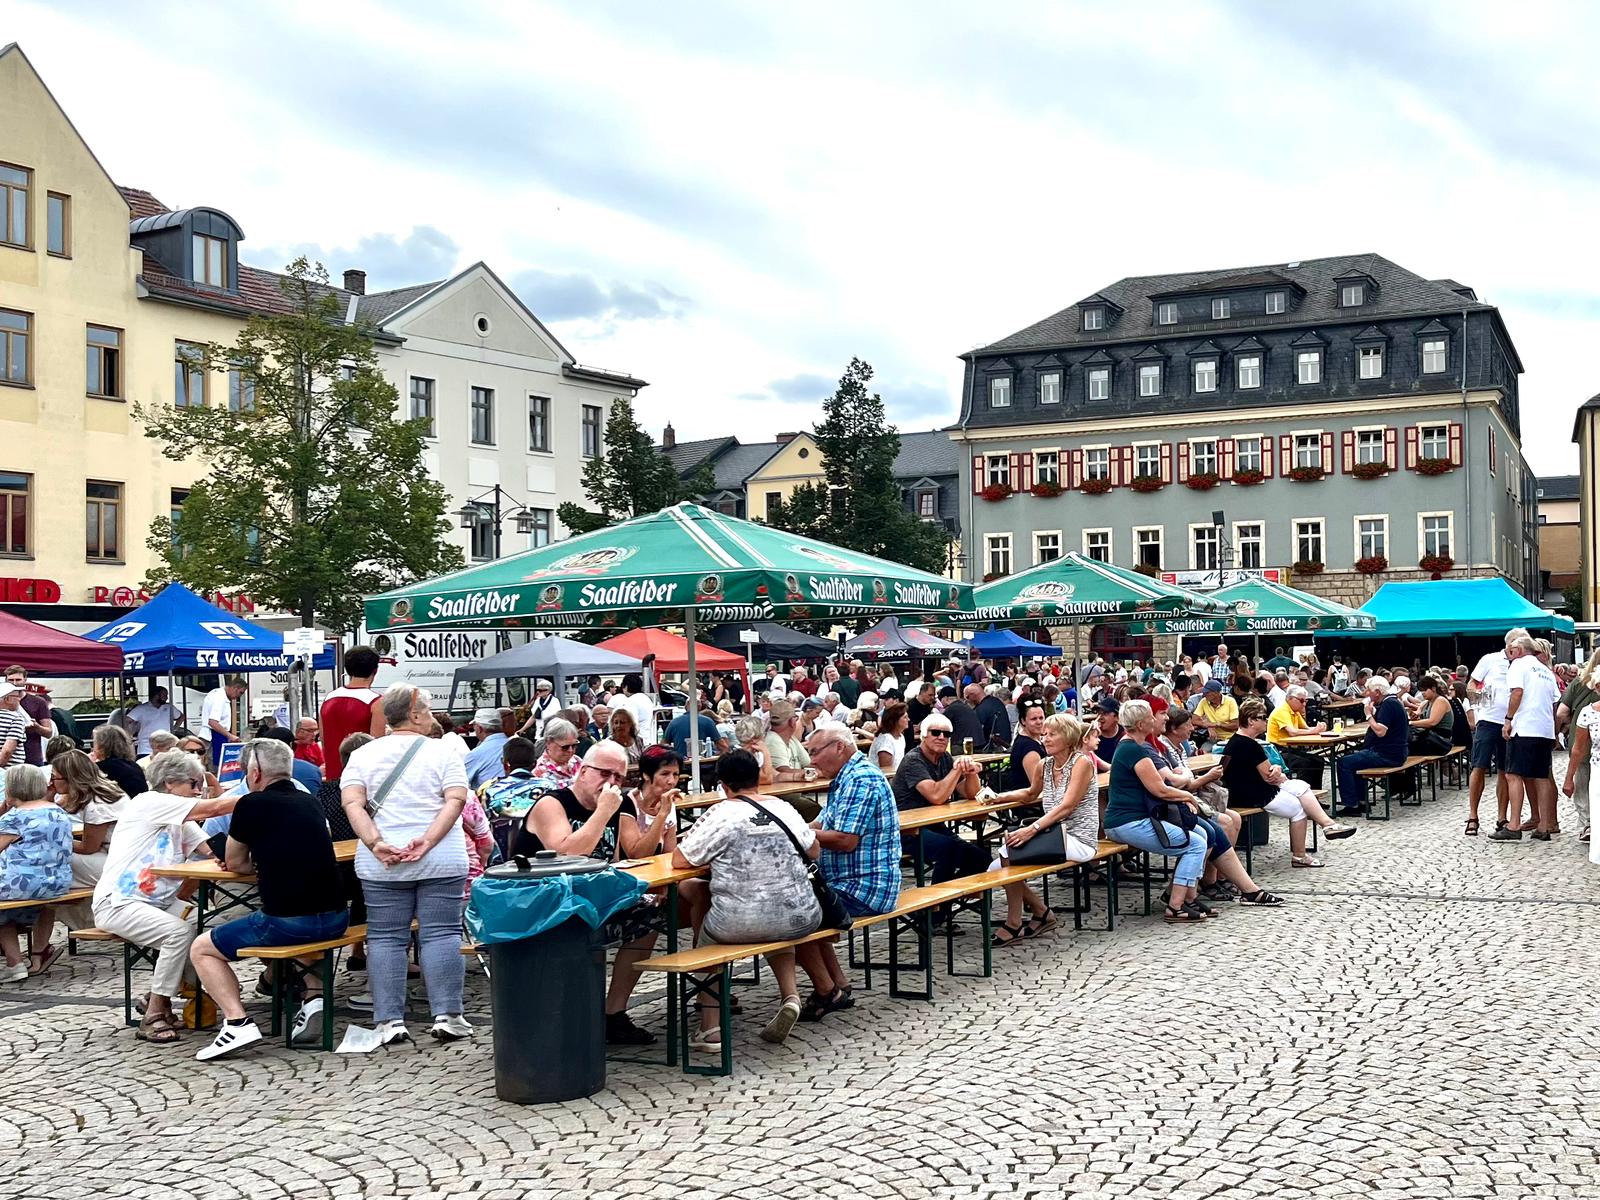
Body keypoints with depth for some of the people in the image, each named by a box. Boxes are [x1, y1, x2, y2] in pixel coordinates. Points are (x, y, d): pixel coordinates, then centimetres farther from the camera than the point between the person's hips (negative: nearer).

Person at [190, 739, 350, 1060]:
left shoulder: (252, 804, -2)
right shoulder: (310, 802, 14)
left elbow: (234, 863, 11)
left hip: (286, 920, -6)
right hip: (336, 918, 6)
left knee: (201, 949, 13)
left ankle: (237, 1021, -4)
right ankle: (314, 996, 18)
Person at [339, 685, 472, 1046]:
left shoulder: (363, 755, 9)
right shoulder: (443, 752, 3)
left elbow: (352, 803, -5)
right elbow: (455, 801, -10)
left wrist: (376, 844, -13)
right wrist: (427, 842, -16)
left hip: (382, 866, 2)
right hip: (442, 861, -1)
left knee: (385, 938, 6)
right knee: (441, 934, 3)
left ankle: (389, 1020, 4)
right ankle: (447, 1015, 1)